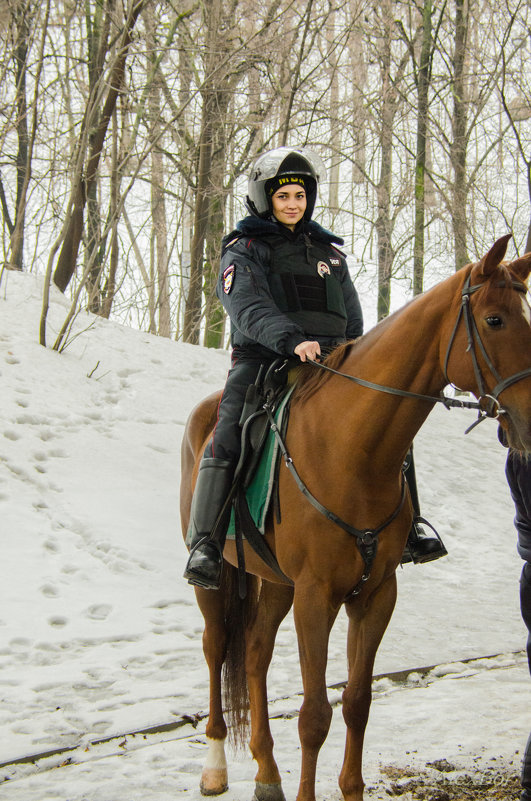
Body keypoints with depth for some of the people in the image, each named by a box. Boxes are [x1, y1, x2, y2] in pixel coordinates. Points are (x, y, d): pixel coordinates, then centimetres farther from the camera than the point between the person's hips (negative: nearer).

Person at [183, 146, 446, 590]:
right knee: (228, 437, -25)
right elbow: (249, 307, -15)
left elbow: (354, 320, 25)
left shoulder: (328, 251, 20)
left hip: (327, 359, 4)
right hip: (261, 358, -4)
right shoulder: (244, 249, 5)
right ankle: (205, 543, -22)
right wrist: (291, 339, -32)